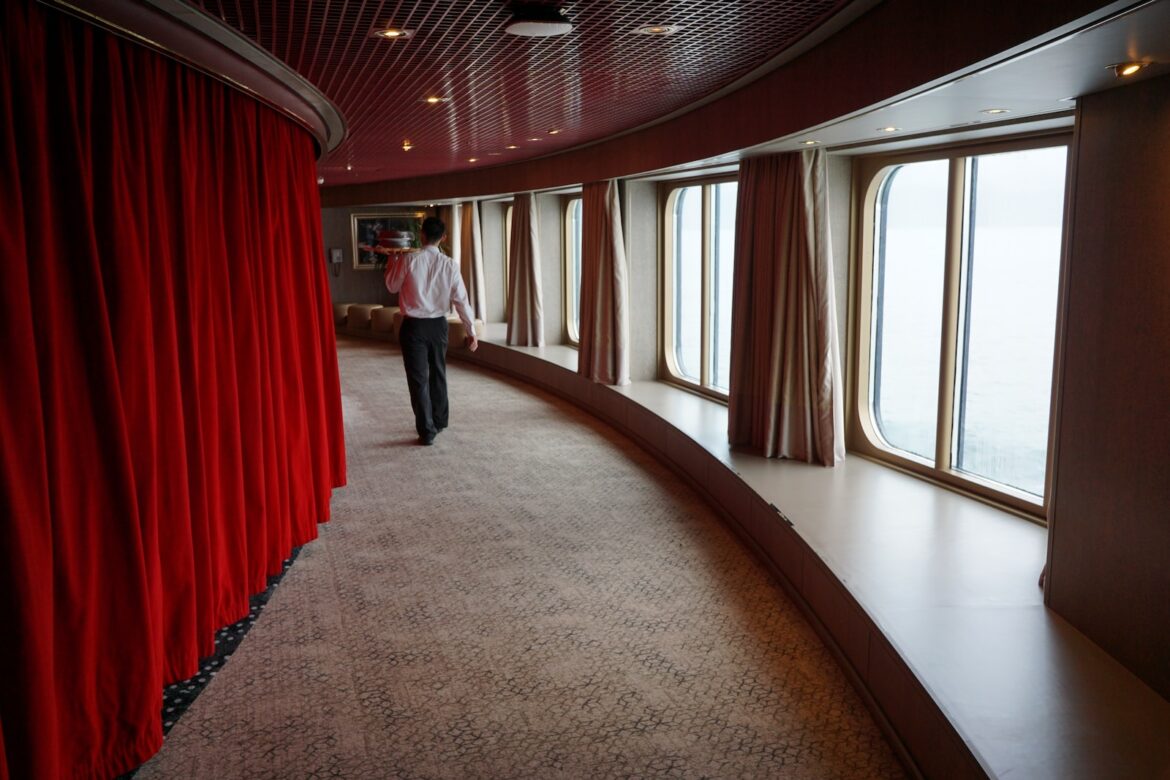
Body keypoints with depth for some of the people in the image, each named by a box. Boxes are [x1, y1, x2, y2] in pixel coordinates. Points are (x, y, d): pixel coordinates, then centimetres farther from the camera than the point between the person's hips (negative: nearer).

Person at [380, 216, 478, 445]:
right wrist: (471, 331, 2)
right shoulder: (450, 265, -6)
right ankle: (439, 421, 35)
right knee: (438, 373, 20)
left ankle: (427, 431, 2)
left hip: (413, 325, -3)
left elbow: (392, 286, 4)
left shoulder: (408, 260, -12)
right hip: (438, 325, 3)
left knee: (418, 378, 2)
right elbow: (461, 300, -4)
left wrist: (392, 260, 18)